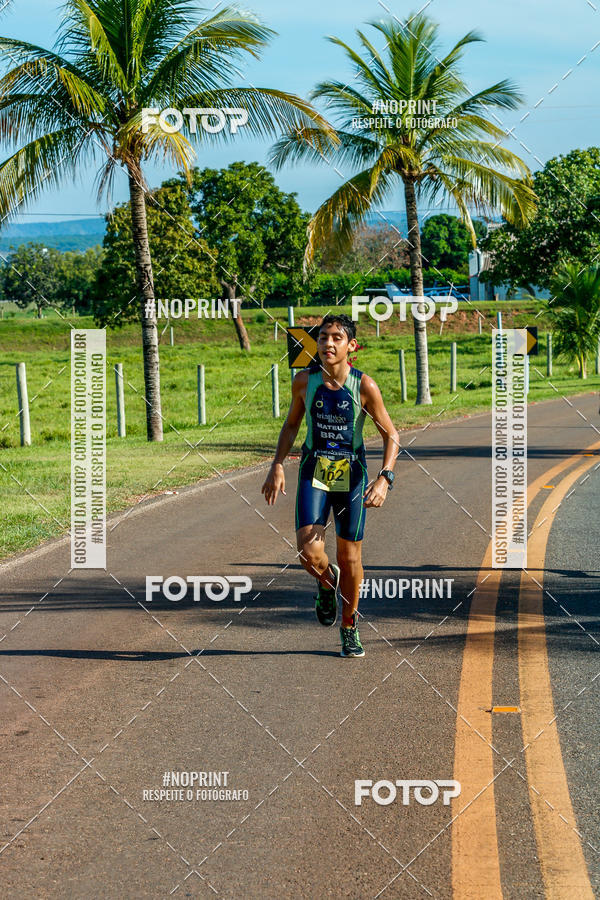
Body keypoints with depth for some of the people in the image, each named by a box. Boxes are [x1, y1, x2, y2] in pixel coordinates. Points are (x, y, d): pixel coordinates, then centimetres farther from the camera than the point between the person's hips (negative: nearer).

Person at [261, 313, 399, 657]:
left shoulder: (365, 387, -12)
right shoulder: (305, 381, -5)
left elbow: (391, 435, -5)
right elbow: (292, 425, 12)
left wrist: (384, 478, -19)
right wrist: (277, 465, 1)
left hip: (352, 477, -1)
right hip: (314, 474, 1)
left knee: (350, 558, 8)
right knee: (309, 552, -18)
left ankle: (350, 626, 31)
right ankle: (327, 580, 19)